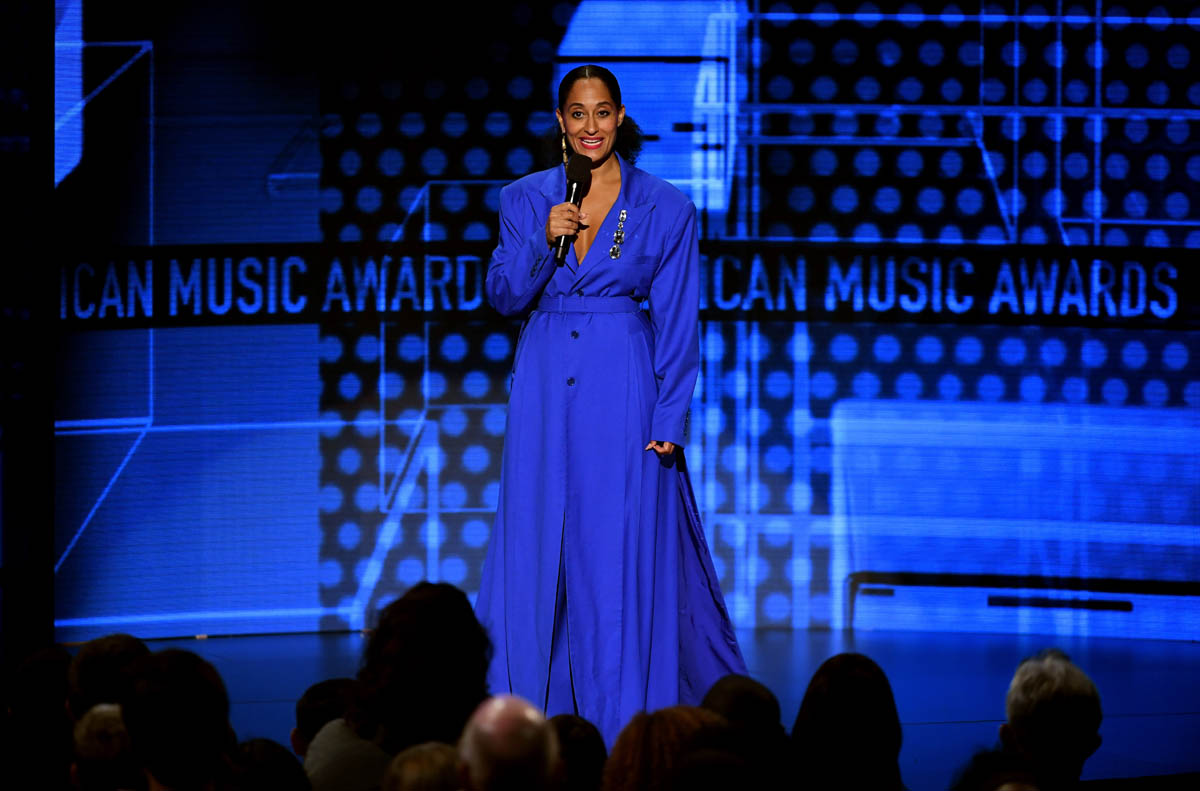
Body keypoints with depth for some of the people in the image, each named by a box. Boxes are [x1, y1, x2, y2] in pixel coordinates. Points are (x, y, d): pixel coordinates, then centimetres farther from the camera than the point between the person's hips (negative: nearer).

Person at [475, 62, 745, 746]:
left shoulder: (665, 208, 0)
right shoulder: (526, 200, 7)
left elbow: (678, 321, 0)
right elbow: (504, 297, 3)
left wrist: (669, 418, -6)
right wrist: (545, 240, -14)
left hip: (624, 387, -2)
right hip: (546, 385, 3)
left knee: (622, 554, -3)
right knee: (537, 546, 3)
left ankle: (626, 726, 2)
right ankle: (534, 712, 11)